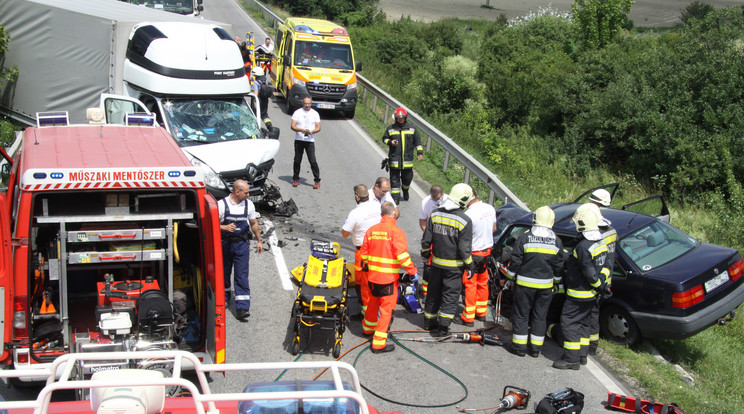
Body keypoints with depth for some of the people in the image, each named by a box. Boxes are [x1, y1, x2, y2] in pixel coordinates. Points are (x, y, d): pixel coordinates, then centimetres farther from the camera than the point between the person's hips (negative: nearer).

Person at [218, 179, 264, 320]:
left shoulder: (248, 204, 3)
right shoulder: (222, 204, -8)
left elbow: (254, 223, 15)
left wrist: (259, 240, 15)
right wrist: (224, 227, -26)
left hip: (242, 244, 1)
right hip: (225, 243, -1)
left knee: (242, 275, -6)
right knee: (224, 272, 14)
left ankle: (242, 308, -10)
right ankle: (223, 298, 38)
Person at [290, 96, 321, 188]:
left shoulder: (315, 113, 9)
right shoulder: (297, 112, 5)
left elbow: (318, 128, 4)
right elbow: (293, 126, -3)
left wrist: (311, 131, -17)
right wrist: (301, 130, -22)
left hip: (310, 140, -1)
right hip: (299, 140, 1)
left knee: (312, 161, -8)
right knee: (297, 161, 7)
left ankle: (317, 181, -2)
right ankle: (295, 179, 21)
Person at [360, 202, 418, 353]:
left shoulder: (371, 230, 2)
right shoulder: (396, 232, -15)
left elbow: (364, 252, 10)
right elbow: (402, 255, -20)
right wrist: (412, 271, -10)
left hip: (372, 276, 6)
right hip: (388, 278, -6)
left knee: (373, 302, 26)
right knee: (386, 308, 2)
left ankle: (368, 328, 47)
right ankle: (378, 343, 2)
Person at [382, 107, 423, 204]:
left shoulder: (412, 129, 6)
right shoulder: (390, 129, 4)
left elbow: (417, 141, 10)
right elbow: (384, 138, 13)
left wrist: (420, 153, 2)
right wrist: (390, 142, -8)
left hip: (407, 159, 1)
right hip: (394, 159, -1)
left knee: (407, 177, 10)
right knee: (394, 179, -2)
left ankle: (405, 191, 40)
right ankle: (395, 197, 3)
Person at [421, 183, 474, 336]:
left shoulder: (435, 214, -3)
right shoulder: (465, 221, -17)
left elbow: (426, 239, 2)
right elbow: (464, 248, -15)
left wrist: (425, 253, 19)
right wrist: (469, 265, -2)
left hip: (437, 262, 5)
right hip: (454, 266, -5)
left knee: (434, 293, 19)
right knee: (450, 296, 5)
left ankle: (429, 321, 31)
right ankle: (443, 328, 4)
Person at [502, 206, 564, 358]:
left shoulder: (524, 238, -10)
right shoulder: (557, 241, 1)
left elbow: (515, 261, -7)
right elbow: (559, 266, 7)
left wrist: (510, 276, 7)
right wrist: (555, 280, 21)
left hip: (525, 283, -3)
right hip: (546, 285, 3)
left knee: (521, 314, 7)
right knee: (540, 316, 11)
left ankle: (519, 346, 10)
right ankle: (536, 348, 15)